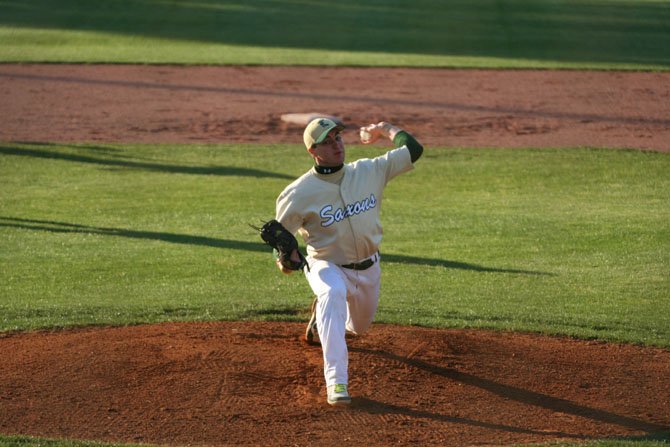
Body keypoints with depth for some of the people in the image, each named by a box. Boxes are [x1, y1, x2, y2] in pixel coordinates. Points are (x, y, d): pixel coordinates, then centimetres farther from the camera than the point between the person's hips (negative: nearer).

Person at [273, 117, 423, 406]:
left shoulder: (369, 171, -10)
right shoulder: (299, 193, -19)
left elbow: (413, 150, -5)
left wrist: (384, 129, 7)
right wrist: (287, 256, -30)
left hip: (368, 269, 5)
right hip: (327, 266, -5)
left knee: (359, 326, 22)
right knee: (333, 293, -40)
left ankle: (323, 312, 60)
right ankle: (336, 380, -41)